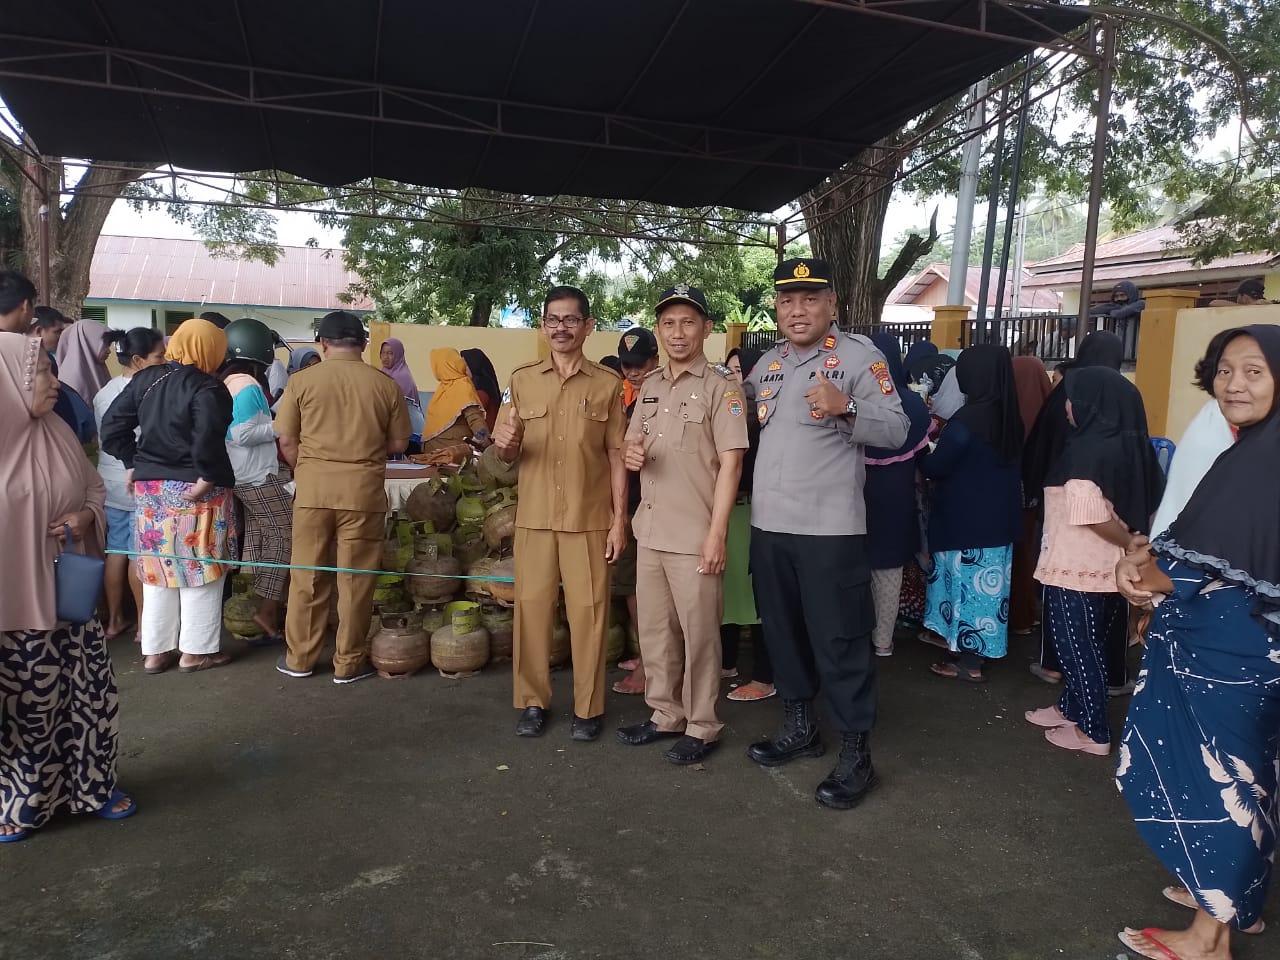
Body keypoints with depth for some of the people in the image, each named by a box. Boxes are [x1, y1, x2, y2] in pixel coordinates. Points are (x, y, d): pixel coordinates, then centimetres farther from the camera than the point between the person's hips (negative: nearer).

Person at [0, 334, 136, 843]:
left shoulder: (56, 434, 2)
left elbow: (94, 485, 15)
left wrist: (86, 516, -6)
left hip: (70, 596, 5)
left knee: (90, 692, 13)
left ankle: (93, 783, 32)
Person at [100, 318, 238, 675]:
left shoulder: (144, 379, 7)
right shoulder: (207, 388, -14)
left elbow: (112, 426, 6)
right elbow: (208, 441, -28)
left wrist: (133, 463, 9)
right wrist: (209, 478, -17)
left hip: (150, 488, 6)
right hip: (195, 491, -6)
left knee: (158, 569, 14)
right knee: (198, 569, 5)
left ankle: (155, 651, 21)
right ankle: (196, 650, 12)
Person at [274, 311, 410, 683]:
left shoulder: (302, 380, -2)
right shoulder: (386, 385, -1)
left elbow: (287, 441, -1)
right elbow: (398, 444, 3)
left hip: (314, 486, 1)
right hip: (363, 488, 0)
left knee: (307, 575, 12)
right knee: (355, 578, 7)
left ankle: (299, 658, 23)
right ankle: (349, 663, 16)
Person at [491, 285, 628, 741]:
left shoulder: (606, 384, 2)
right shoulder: (522, 380, 6)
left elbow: (616, 456, 3)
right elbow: (507, 454, 11)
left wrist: (620, 519, -3)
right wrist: (506, 444, -14)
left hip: (591, 519, -1)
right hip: (534, 517, 2)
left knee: (588, 611, 2)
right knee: (531, 607, 5)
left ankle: (589, 707, 15)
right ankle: (532, 701, 20)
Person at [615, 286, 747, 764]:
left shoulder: (720, 386, -7)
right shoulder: (649, 386, 13)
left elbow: (730, 462, -12)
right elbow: (633, 442, 22)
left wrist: (717, 533, -17)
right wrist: (631, 453, -3)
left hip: (695, 534, -7)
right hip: (651, 529, 7)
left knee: (699, 634, 3)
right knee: (654, 630, 15)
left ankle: (702, 726, 18)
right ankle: (666, 714, 31)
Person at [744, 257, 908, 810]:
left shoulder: (859, 356, -7)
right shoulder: (766, 364, 13)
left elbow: (897, 430, -12)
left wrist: (845, 408, -27)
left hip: (830, 528, -7)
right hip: (768, 524, 7)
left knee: (839, 641, 0)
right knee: (782, 633, 17)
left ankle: (856, 754, 13)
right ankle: (799, 727, 34)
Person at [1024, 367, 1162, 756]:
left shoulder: (1088, 450, -20)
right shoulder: (1130, 446, 4)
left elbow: (1093, 516, -23)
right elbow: (1147, 505, 9)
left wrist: (1132, 545, -12)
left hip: (1079, 567, -8)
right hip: (1106, 567, 8)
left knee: (1077, 646, 6)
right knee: (1088, 642, 20)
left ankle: (1093, 731, 17)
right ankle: (1071, 708, 35)